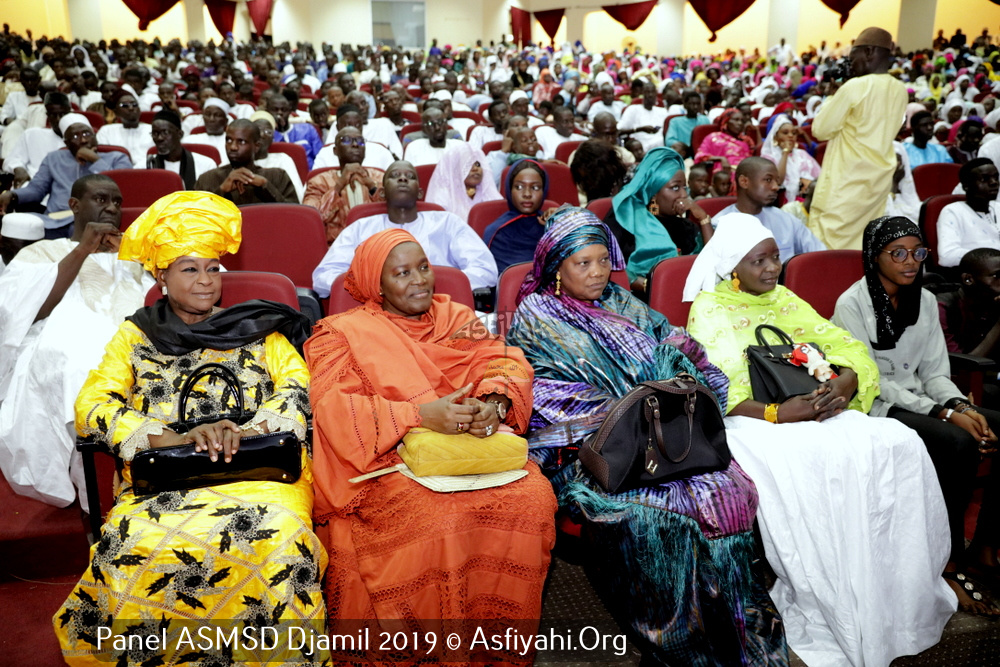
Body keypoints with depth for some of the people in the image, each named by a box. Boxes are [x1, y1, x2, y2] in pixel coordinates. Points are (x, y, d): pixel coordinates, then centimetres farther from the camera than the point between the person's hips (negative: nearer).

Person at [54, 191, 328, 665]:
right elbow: (91, 405, 6)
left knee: (279, 537, -34)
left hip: (257, 468, 0)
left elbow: (299, 389, 6)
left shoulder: (259, 332, 21)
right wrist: (172, 439, -13)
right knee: (136, 543, -33)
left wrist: (247, 431, -16)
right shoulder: (136, 336, 21)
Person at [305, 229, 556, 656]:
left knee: (533, 497, -25)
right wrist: (420, 416, -20)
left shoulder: (455, 317, 21)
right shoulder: (343, 333, 8)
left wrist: (494, 401, -17)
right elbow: (333, 408, -8)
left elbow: (504, 361, 8)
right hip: (389, 461, -3)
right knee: (441, 517, -33)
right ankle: (438, 652, -10)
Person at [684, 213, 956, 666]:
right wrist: (778, 413, -22)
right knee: (824, 461, -34)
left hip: (814, 411, 6)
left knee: (900, 444, -19)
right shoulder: (708, 309, 2)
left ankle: (901, 598, -8)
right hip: (750, 422, -6)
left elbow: (846, 347, 12)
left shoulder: (785, 300, 21)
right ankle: (834, 621, -18)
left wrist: (842, 386, -11)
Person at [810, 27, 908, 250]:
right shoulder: (900, 90, 8)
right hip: (880, 177, 8)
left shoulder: (855, 86, -14)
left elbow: (820, 130, -9)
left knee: (830, 242, -3)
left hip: (848, 179, -8)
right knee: (864, 244, 12)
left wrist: (831, 100, 5)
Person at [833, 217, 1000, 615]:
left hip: (918, 399, 7)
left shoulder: (925, 301, 9)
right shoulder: (852, 305, -10)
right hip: (874, 408, -7)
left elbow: (935, 372, 8)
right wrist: (944, 413, -21)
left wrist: (961, 406, -14)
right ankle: (950, 563, -16)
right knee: (959, 443, -29)